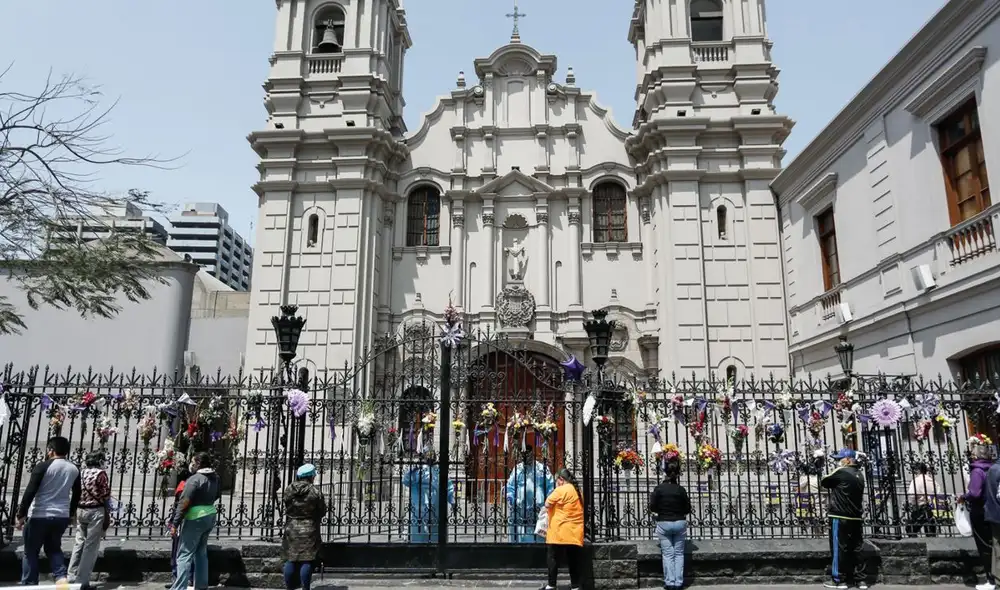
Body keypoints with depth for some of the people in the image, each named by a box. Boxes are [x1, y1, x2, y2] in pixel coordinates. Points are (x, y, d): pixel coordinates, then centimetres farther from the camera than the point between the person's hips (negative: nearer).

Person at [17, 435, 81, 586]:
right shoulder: (74, 469, 8)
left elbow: (30, 492, -14)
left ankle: (29, 585, 8)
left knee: (31, 552, 9)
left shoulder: (43, 466, -9)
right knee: (54, 549, 18)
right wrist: (71, 513, 29)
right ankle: (61, 577, -1)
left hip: (39, 516, -5)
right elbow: (76, 494, 18)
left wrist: (21, 514, -9)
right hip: (62, 517, 5)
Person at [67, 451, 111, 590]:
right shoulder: (101, 473, -8)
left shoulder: (81, 473, 10)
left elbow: (76, 494, 12)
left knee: (79, 543, 13)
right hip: (95, 511, -6)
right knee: (91, 546, -2)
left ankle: (72, 578, 15)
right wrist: (107, 516, -1)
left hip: (80, 510, 7)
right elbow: (105, 497, -8)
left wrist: (75, 513, 20)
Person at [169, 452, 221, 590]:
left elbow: (184, 503, -20)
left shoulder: (195, 479, -18)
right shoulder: (215, 477, 6)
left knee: (184, 554, -4)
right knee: (201, 552, 18)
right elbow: (218, 494, 23)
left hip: (195, 518, -8)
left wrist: (175, 524, -17)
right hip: (210, 516, 8)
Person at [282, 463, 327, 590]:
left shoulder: (288, 490, -2)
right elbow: (322, 511, -4)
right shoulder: (315, 492, -13)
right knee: (307, 561, 3)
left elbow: (287, 507, 8)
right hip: (309, 531, -4)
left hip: (291, 530, 4)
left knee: (290, 561, 12)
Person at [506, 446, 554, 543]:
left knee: (538, 536, -3)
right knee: (519, 534, 2)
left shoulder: (542, 468, 3)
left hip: (538, 509, -2)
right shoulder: (517, 468, 9)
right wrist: (510, 500, -3)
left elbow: (550, 486, 3)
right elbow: (510, 487, 10)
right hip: (520, 509, 2)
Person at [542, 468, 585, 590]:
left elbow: (547, 504, -7)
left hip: (561, 532, -7)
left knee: (554, 559, 3)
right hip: (575, 533, 7)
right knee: (573, 560, 7)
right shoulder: (577, 491, 15)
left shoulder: (561, 490, -11)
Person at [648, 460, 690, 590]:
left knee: (667, 554, 4)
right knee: (679, 553, 10)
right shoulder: (681, 489, -6)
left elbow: (652, 508, -5)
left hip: (664, 524, -1)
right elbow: (687, 509, 1)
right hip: (680, 523, 1)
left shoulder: (659, 488, -9)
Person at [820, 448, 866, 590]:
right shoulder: (859, 475, 13)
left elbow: (823, 482, -1)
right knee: (855, 549, 11)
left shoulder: (841, 472, -11)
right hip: (855, 518, 8)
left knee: (839, 549, -1)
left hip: (840, 517, -8)